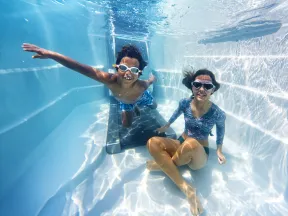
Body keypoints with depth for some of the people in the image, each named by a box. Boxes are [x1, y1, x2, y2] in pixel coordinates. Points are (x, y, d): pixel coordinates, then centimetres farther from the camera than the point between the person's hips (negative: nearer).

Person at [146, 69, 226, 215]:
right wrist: (166, 126, 24)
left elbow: (220, 129, 3)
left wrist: (219, 150, 6)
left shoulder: (218, 114, -19)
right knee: (152, 143, -25)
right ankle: (186, 188, -27)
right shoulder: (185, 103, -11)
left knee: (191, 144, -41)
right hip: (181, 145, 4)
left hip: (199, 155, -3)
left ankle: (163, 163, -11)